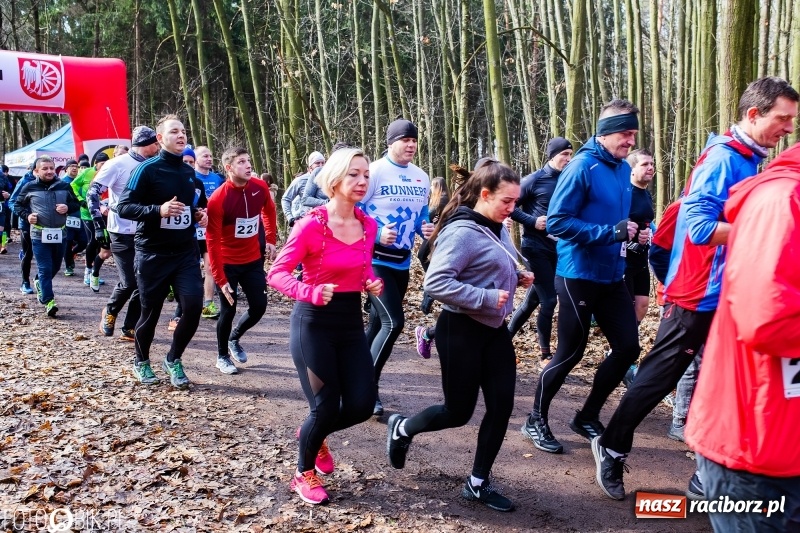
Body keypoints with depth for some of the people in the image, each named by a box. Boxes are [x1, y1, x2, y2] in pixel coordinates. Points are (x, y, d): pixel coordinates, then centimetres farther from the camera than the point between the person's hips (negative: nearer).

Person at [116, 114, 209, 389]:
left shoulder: (189, 172, 10)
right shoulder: (147, 169, -10)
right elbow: (124, 207, -14)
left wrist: (197, 215, 4)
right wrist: (158, 210, -28)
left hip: (186, 252, 5)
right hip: (153, 253, -4)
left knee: (194, 305, -9)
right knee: (151, 311, 7)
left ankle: (173, 360, 13)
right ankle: (141, 362, 32)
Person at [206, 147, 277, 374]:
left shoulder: (260, 187, -7)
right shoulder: (218, 199, -21)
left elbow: (269, 211, 16)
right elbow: (213, 241, -19)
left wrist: (271, 239, 13)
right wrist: (220, 278, -20)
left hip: (253, 259, 5)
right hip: (228, 263, -5)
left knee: (259, 306, 6)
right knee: (228, 311, 2)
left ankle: (234, 339, 34)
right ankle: (222, 356, 24)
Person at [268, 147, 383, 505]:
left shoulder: (368, 225, 2)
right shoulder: (311, 224, -16)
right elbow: (277, 274, -14)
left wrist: (374, 284, -5)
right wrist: (311, 293, -31)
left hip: (351, 322, 6)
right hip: (314, 323, -6)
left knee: (362, 404, 2)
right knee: (326, 406, -2)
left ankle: (315, 435, 36)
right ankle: (304, 474, 28)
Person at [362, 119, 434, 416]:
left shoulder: (422, 178, 10)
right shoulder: (374, 171, -11)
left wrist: (427, 229, -2)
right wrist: (377, 234, -25)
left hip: (402, 261, 7)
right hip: (376, 260, -7)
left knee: (378, 324, 14)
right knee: (393, 323, -16)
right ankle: (367, 387, -2)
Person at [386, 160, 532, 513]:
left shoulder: (497, 229, 7)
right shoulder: (462, 232, -20)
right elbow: (436, 283, -28)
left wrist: (517, 277, 2)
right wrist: (487, 298, -26)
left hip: (495, 329, 8)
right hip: (462, 331, -8)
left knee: (501, 406, 6)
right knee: (459, 411, 4)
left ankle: (478, 483, 21)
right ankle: (401, 428, 33)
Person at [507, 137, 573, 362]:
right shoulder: (534, 180, -8)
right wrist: (532, 221, -16)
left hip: (557, 248, 6)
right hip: (536, 247, -6)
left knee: (532, 300, 11)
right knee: (549, 300, -5)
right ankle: (545, 353, 10)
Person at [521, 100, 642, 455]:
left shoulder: (623, 169, 10)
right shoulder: (582, 167, -15)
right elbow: (557, 222, -20)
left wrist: (634, 232, 1)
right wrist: (611, 232, -24)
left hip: (612, 276, 8)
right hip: (579, 276, -8)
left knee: (628, 348, 8)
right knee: (570, 353, 2)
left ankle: (588, 418, 26)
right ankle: (536, 421, 23)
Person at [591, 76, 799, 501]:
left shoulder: (749, 161, 12)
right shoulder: (724, 159, -17)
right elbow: (700, 226, -26)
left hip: (728, 292, 9)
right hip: (699, 293, -9)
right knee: (661, 375, 1)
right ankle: (612, 448, 16)